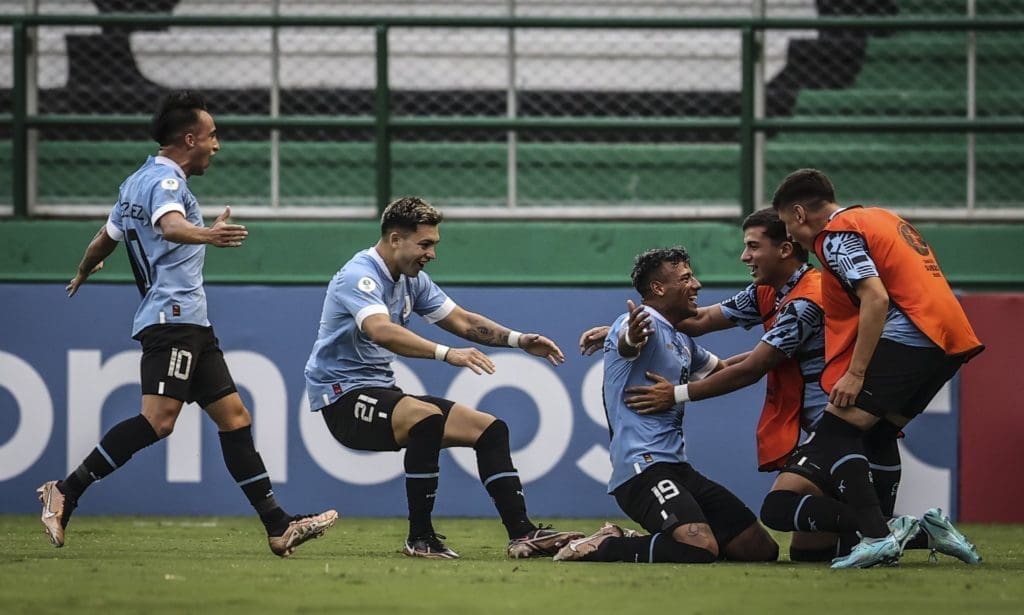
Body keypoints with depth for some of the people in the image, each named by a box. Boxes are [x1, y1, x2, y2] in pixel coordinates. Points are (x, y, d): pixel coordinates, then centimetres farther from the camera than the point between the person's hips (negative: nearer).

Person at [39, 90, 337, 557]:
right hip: (172, 317, -11)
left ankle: (278, 526, 3)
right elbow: (170, 224, -32)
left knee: (234, 415, 6)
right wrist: (205, 235, -53)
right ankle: (65, 494, -18)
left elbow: (105, 238, 33)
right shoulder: (164, 181, -9)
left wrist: (82, 274, 53)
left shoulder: (138, 181, 20)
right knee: (158, 419, -21)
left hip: (190, 325, 11)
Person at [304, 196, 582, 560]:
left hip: (381, 391, 10)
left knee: (490, 429, 2)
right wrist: (446, 353, -49)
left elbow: (461, 321, 18)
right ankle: (420, 539, -28)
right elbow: (381, 331, -38)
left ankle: (521, 533, 1)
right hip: (343, 395, -10)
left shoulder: (413, 280, 11)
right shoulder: (360, 276, -19)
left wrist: (517, 339, 3)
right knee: (427, 417, -37)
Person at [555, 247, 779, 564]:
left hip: (677, 467, 10)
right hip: (642, 464, -10)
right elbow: (625, 346, -34)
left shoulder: (683, 343, 21)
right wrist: (631, 339, -57)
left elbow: (722, 369, 41)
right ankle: (599, 548, -12)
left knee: (761, 549, 4)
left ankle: (630, 543, 12)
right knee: (702, 549, -33)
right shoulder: (645, 324, -8)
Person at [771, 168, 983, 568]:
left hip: (908, 336, -10)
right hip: (950, 340, 10)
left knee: (834, 433, -9)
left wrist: (855, 374, -17)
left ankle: (878, 538, -20)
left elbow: (876, 298, -16)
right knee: (879, 431, 22)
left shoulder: (836, 234, -4)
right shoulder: (882, 218, 25)